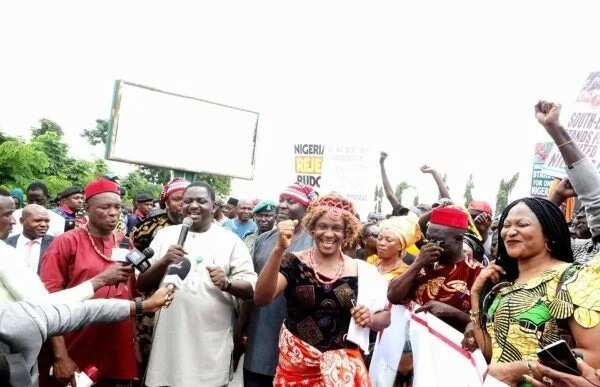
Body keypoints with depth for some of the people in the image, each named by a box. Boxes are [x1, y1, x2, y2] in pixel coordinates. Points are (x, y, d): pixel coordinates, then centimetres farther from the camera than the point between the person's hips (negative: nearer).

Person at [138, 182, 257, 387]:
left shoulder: (231, 240, 1)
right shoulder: (165, 235, 6)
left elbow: (251, 288, -1)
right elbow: (142, 284, 4)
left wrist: (227, 283, -22)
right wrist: (164, 262, -14)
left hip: (212, 341, -1)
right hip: (170, 338, 1)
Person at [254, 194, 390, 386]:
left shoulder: (361, 271, -1)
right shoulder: (294, 263, -7)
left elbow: (386, 316, 9)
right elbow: (261, 298, -21)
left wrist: (370, 319, -13)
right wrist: (279, 249, -31)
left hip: (343, 366, 1)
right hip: (296, 365, -1)